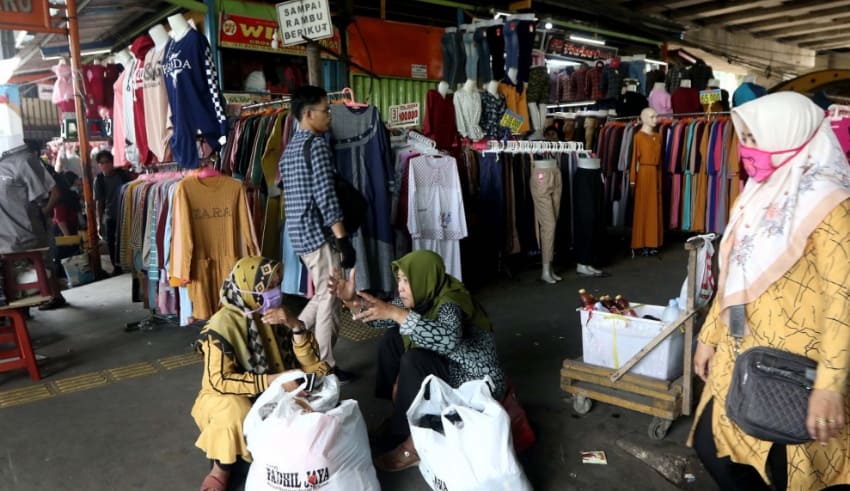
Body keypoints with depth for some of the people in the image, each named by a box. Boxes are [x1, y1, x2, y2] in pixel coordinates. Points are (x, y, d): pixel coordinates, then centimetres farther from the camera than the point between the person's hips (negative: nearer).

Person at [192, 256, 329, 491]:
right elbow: (219, 381, -25)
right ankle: (221, 468, -6)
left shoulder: (277, 314, -6)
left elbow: (310, 363, -9)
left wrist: (295, 325, -26)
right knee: (235, 413, -38)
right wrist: (269, 380, -33)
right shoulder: (224, 324, -21)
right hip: (229, 399, -5)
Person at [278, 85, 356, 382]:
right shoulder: (316, 144, -12)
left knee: (323, 295, 20)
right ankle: (326, 368, 10)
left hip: (299, 233, 9)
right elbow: (326, 197, -20)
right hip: (318, 233, -9)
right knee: (330, 299, 1)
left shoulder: (291, 147, 17)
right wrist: (344, 239, -18)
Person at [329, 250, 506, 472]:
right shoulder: (422, 296, -4)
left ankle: (416, 444, -16)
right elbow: (380, 318, 4)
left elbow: (448, 339, -50)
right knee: (393, 338, 3)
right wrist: (351, 300, -13)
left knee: (414, 360, -28)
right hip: (447, 369, 9)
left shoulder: (450, 304, -28)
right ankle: (399, 414, 10)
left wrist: (395, 312, -49)